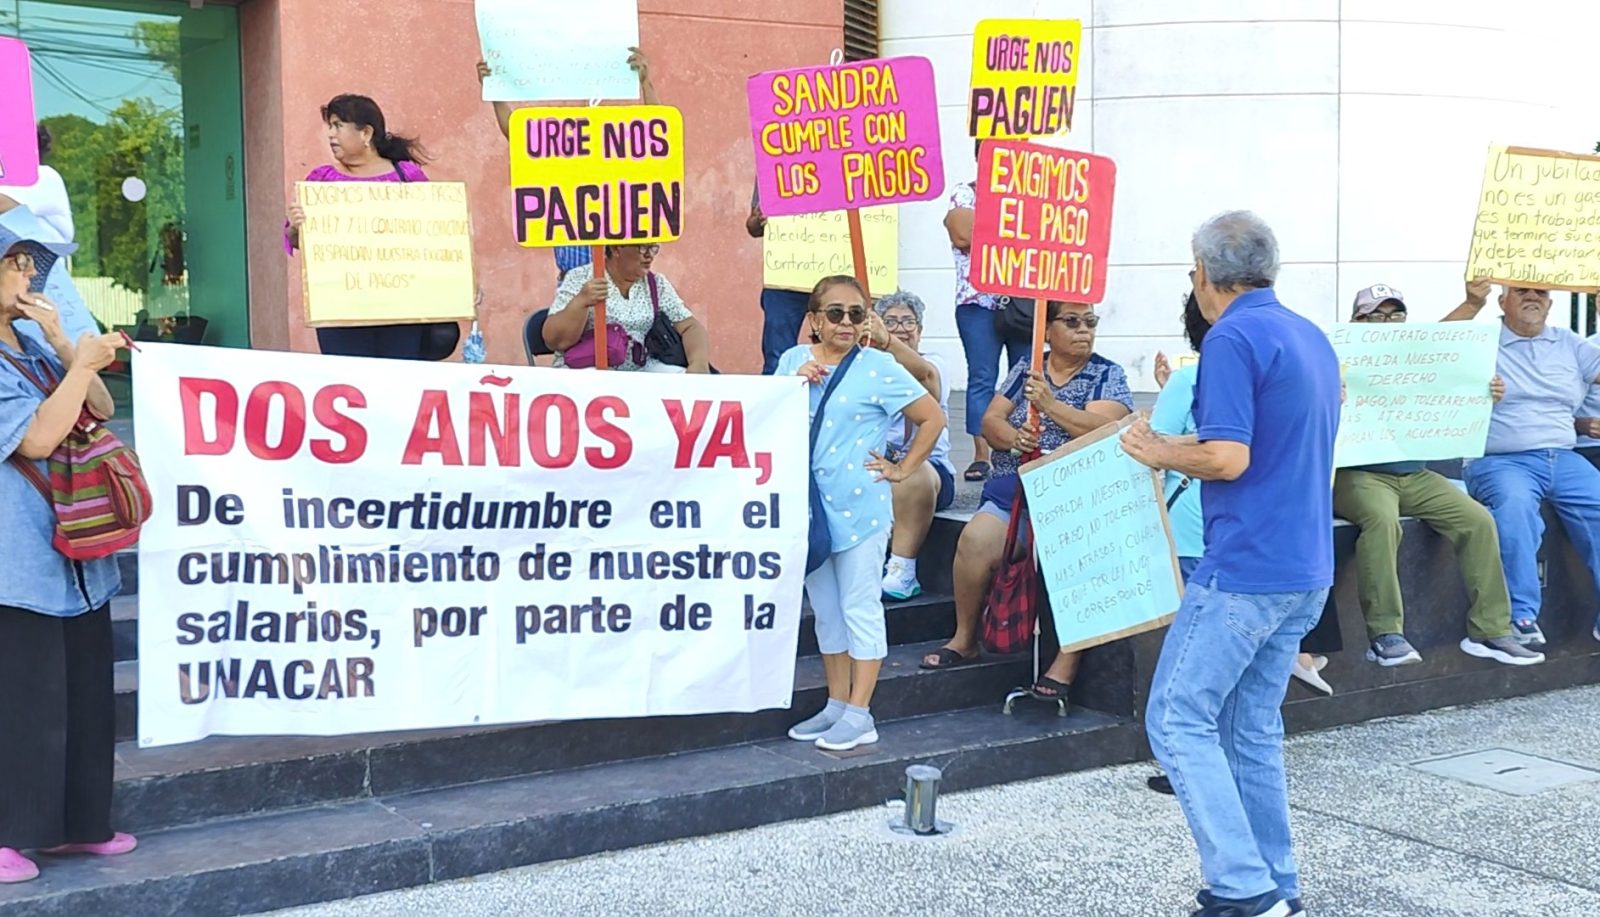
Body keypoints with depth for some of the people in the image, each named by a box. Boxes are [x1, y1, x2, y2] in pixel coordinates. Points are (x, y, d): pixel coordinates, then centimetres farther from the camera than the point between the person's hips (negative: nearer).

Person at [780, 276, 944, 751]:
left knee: (860, 607, 0)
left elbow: (932, 418, -4)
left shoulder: (878, 367, -7)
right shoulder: (794, 360, 6)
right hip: (809, 502, 6)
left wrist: (901, 470, -4)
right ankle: (836, 704, 25)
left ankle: (859, 715, 6)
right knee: (825, 608, 14)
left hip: (859, 504, -5)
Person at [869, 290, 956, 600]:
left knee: (912, 474, -36)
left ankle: (902, 571, -26)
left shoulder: (933, 365, 3)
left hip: (929, 466, -2)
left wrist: (886, 341, -45)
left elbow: (924, 374, -24)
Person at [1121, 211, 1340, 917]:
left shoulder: (1232, 338, -14)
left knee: (1178, 720, -2)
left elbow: (1228, 458, -22)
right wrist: (1186, 446, 22)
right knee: (1253, 727, 15)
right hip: (1306, 570, 9)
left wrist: (1161, 453, -5)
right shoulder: (1311, 338, 15)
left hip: (1244, 568, -9)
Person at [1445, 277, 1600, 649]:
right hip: (1502, 462, -4)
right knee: (1514, 504, -36)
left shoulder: (1569, 344, 20)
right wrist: (1472, 305, -19)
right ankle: (1521, 616, -28)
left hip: (1563, 460, 5)